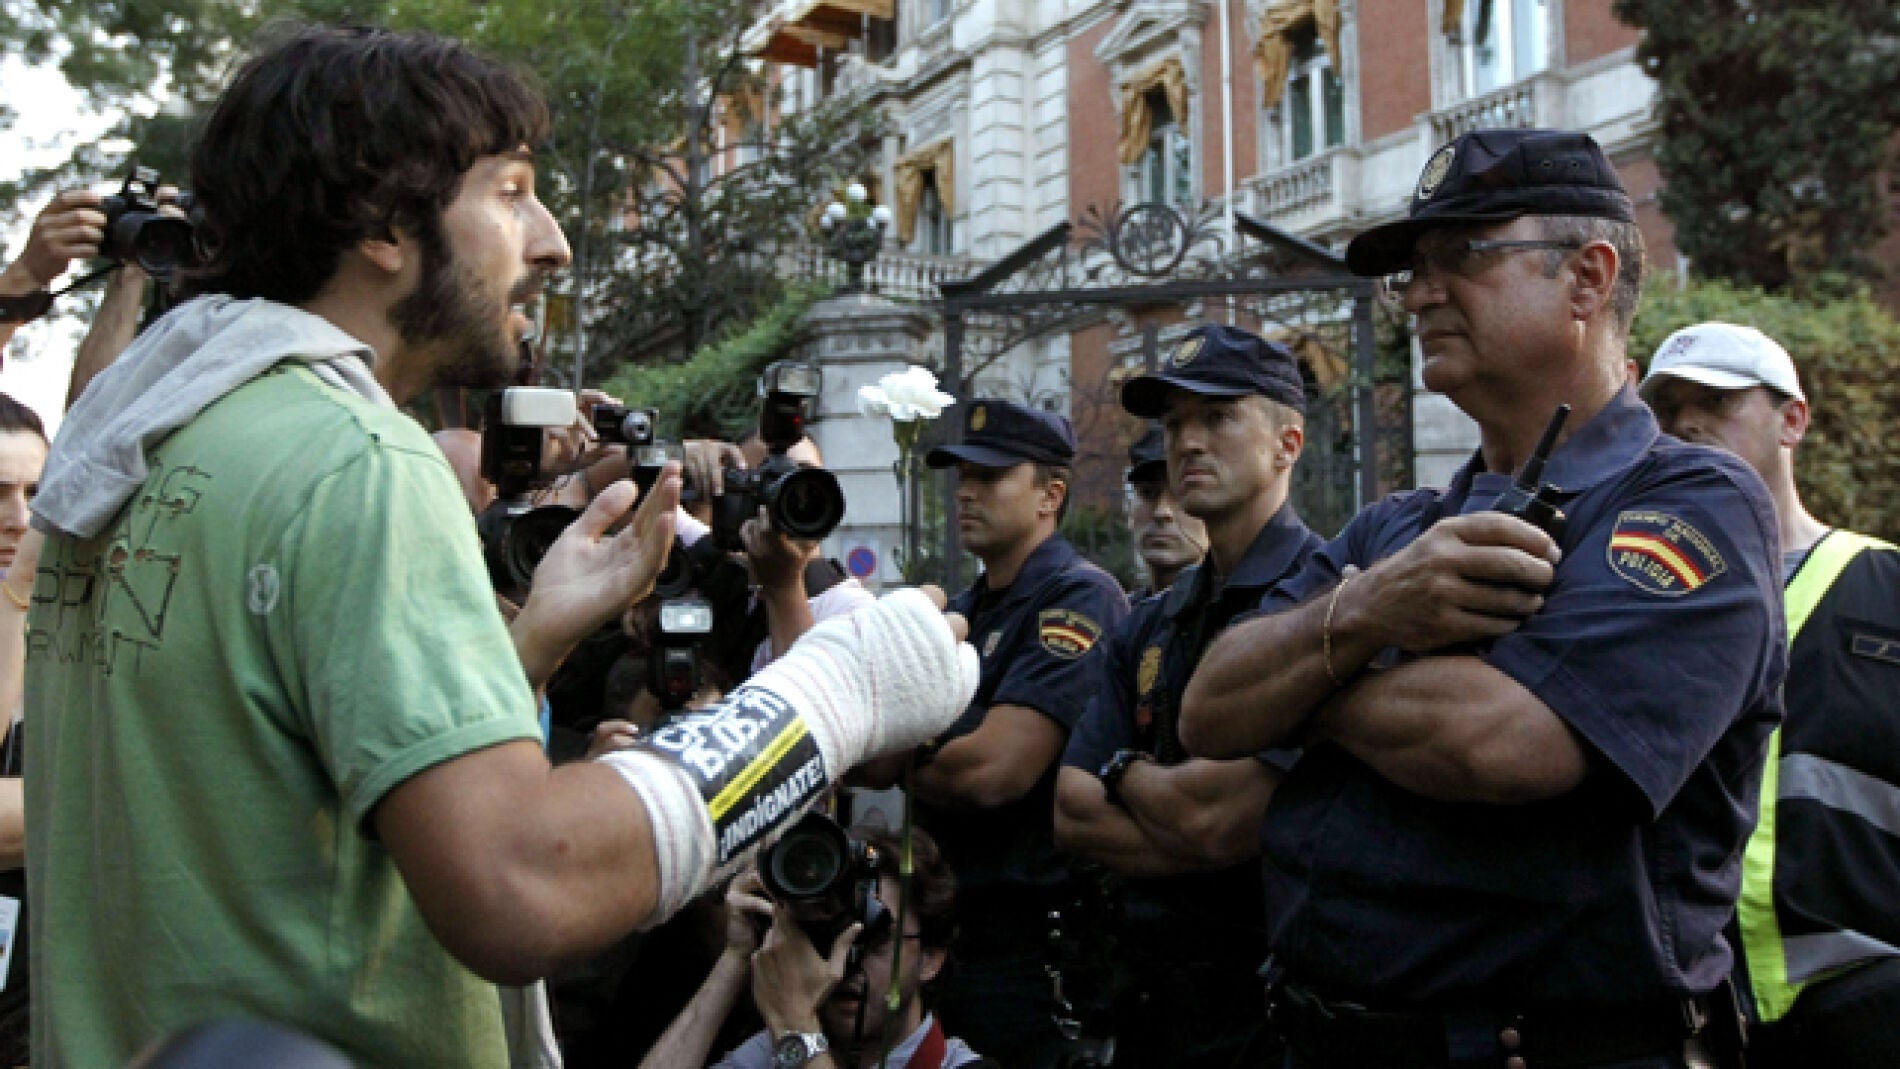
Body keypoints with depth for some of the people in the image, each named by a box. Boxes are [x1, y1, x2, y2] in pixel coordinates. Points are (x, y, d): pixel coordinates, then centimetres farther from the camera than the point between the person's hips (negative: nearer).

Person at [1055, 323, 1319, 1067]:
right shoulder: (1147, 628, 9)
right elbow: (1072, 816, 0)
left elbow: (1214, 817, -23)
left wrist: (1125, 771, -3)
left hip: (1273, 1000, -6)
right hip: (1154, 995, 7)